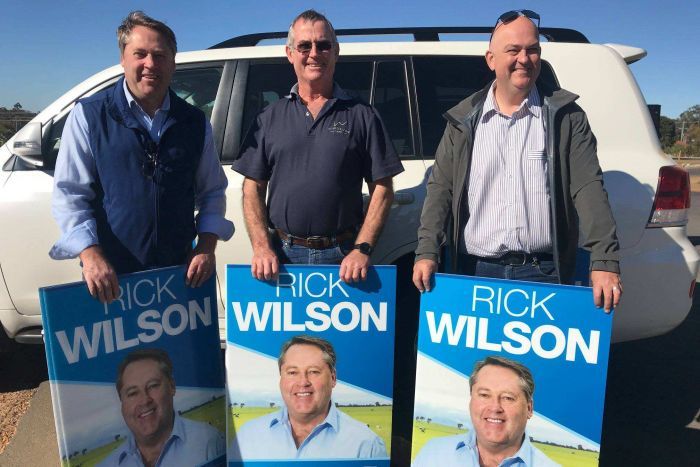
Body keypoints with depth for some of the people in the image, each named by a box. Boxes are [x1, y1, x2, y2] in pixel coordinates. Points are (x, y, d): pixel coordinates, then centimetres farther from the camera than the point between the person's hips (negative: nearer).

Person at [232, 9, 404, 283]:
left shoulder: (362, 116, 4)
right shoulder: (270, 118, 9)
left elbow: (382, 189, 0)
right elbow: (252, 189, 7)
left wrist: (362, 249, -10)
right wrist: (261, 246, -6)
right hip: (281, 256, 2)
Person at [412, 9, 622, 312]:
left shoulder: (565, 115, 2)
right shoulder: (464, 119, 6)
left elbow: (588, 188, -5)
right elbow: (440, 188, 3)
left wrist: (604, 262, -15)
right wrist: (427, 252, -9)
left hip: (544, 275, -1)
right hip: (476, 271, 1)